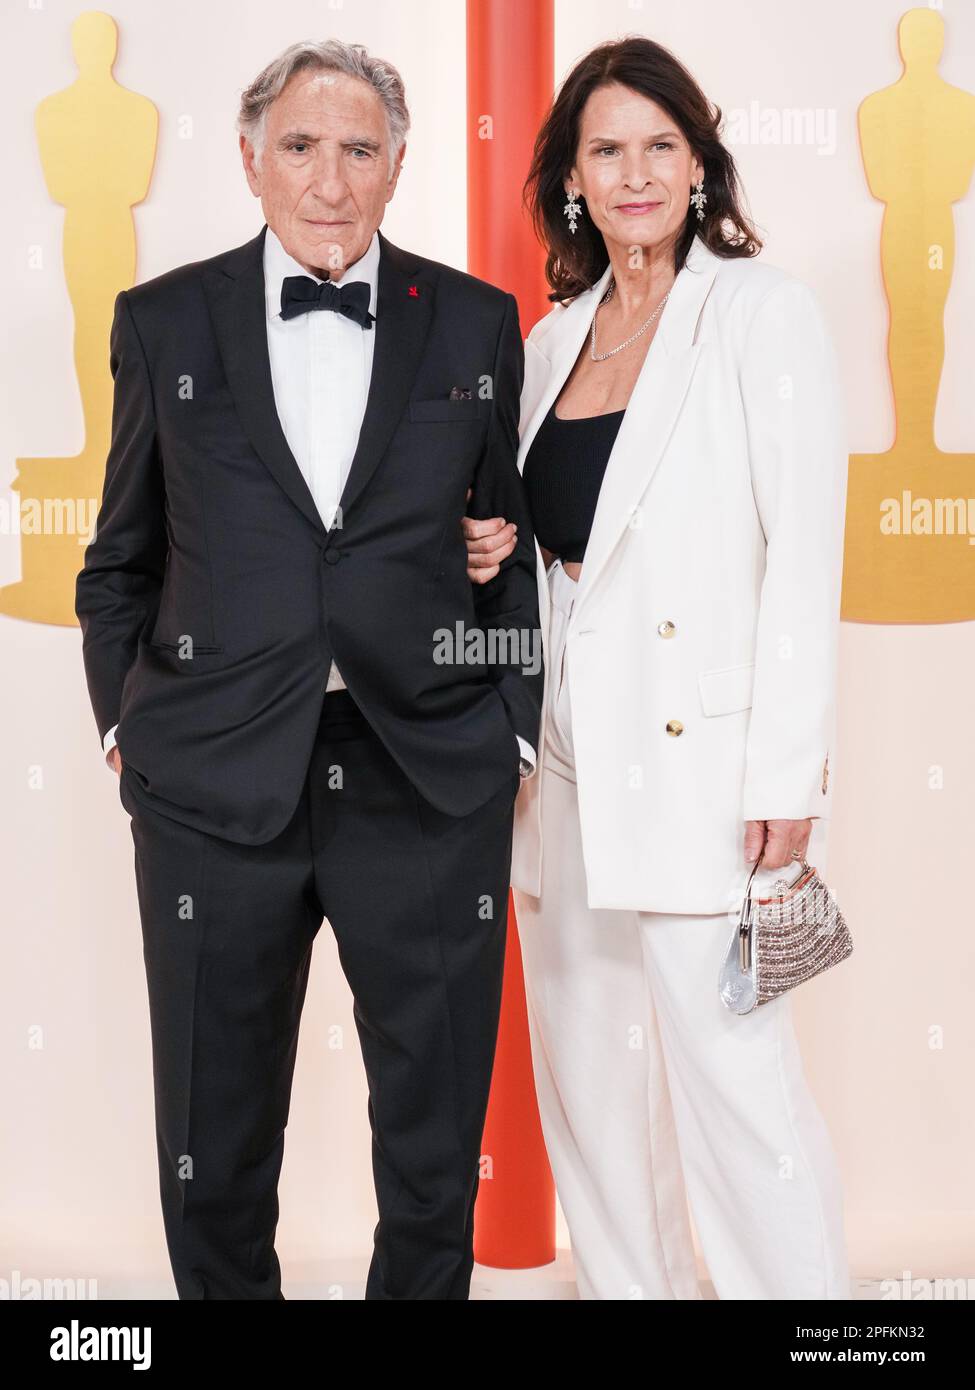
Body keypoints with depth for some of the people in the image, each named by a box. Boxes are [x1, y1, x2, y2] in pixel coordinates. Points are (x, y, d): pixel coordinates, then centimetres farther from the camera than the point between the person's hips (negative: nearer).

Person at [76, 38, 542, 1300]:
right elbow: (121, 559, 11)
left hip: (430, 781, 0)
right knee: (214, 1145, 13)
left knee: (436, 1141, 13)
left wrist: (515, 727, 3)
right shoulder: (162, 322, 6)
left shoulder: (477, 324, 5)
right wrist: (124, 724, 6)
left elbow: (515, 542, 8)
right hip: (216, 783, 1)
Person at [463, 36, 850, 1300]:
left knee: (733, 1074, -6)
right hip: (567, 753, 7)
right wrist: (494, 551, 1)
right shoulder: (553, 338, 14)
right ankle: (630, 1284, 31)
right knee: (586, 1069, 14)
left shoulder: (763, 312, -4)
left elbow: (805, 552, -10)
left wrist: (787, 773, -16)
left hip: (701, 755, -6)